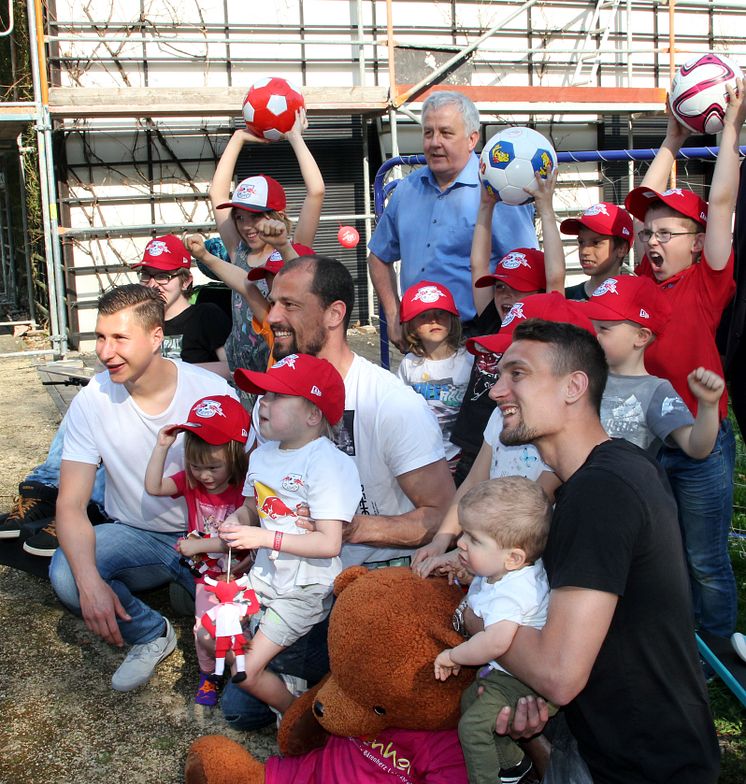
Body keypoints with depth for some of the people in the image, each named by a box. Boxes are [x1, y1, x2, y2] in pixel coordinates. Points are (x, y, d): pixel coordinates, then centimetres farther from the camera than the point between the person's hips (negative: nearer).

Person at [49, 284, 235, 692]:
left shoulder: (212, 392, -15)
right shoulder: (91, 402, -11)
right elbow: (71, 504, -13)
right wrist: (90, 582, -31)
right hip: (135, 536, 3)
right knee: (66, 573, -29)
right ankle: (151, 634, 1)